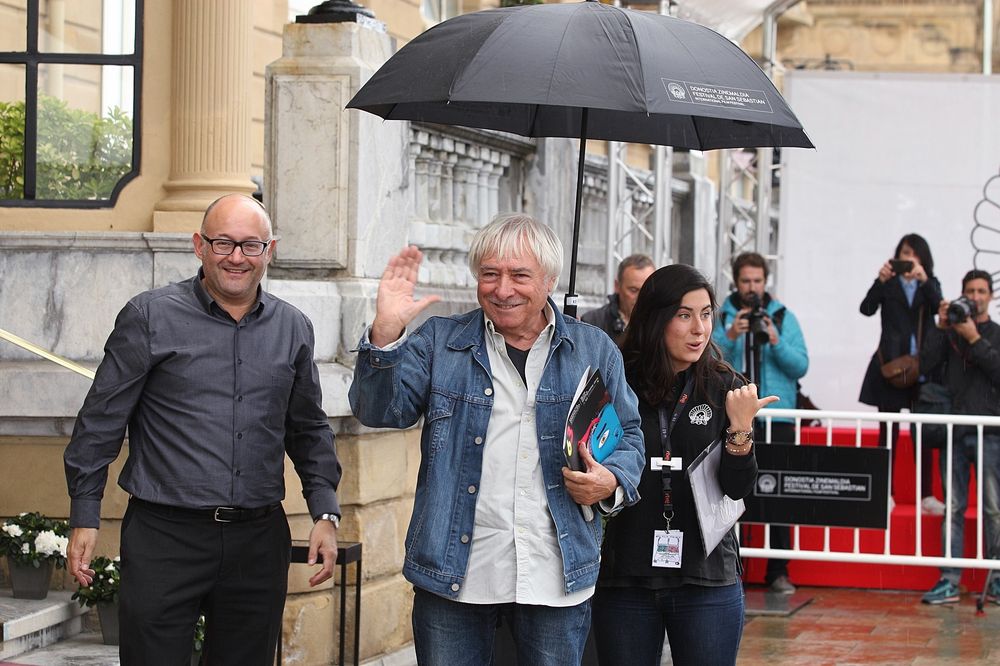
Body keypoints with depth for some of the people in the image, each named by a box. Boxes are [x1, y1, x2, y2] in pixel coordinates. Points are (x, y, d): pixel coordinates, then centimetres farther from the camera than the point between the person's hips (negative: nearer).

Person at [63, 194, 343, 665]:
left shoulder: (293, 329, 10)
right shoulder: (149, 317, -2)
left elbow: (309, 430, 19)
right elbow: (100, 422, 0)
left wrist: (325, 513, 8)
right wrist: (84, 517, -3)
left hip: (258, 539, 4)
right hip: (164, 536, -3)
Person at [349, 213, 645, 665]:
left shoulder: (594, 350, 8)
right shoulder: (440, 342, 5)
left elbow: (628, 436, 15)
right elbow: (380, 410, -6)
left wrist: (611, 481, -7)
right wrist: (385, 332, -21)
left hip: (557, 578, 1)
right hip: (453, 576, -1)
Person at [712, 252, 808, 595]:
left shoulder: (784, 318, 9)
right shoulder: (720, 317, 7)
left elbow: (800, 366, 1)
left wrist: (776, 342, -13)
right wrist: (729, 338, -18)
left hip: (776, 417, 1)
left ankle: (778, 572, 4)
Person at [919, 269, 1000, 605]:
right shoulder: (950, 334, 13)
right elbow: (925, 363, -1)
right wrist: (941, 327, -6)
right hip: (954, 430, 2)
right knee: (953, 507, 1)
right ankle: (949, 581, 1)